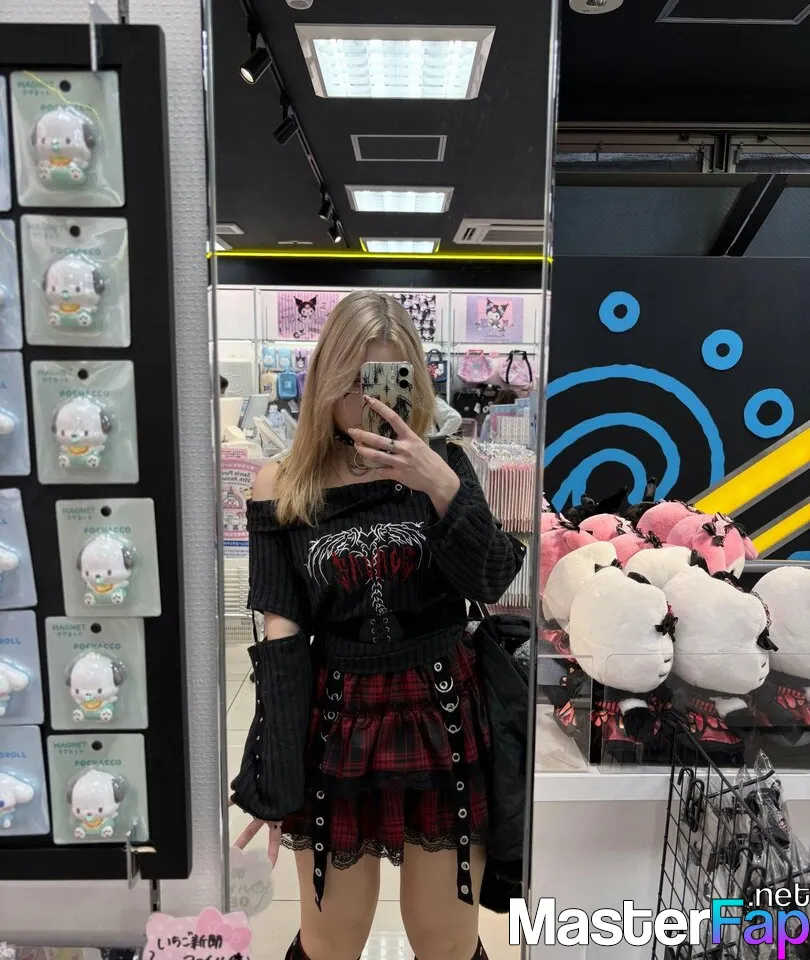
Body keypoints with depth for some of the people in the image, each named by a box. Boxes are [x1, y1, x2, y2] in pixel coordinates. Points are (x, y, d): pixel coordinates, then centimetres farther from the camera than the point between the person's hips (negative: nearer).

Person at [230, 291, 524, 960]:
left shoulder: (443, 466, -1)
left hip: (443, 719, 1)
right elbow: (281, 631, -5)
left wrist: (442, 487, -25)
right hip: (337, 727, 0)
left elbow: (490, 585, -11)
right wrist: (272, 776, -6)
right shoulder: (283, 488, -4)